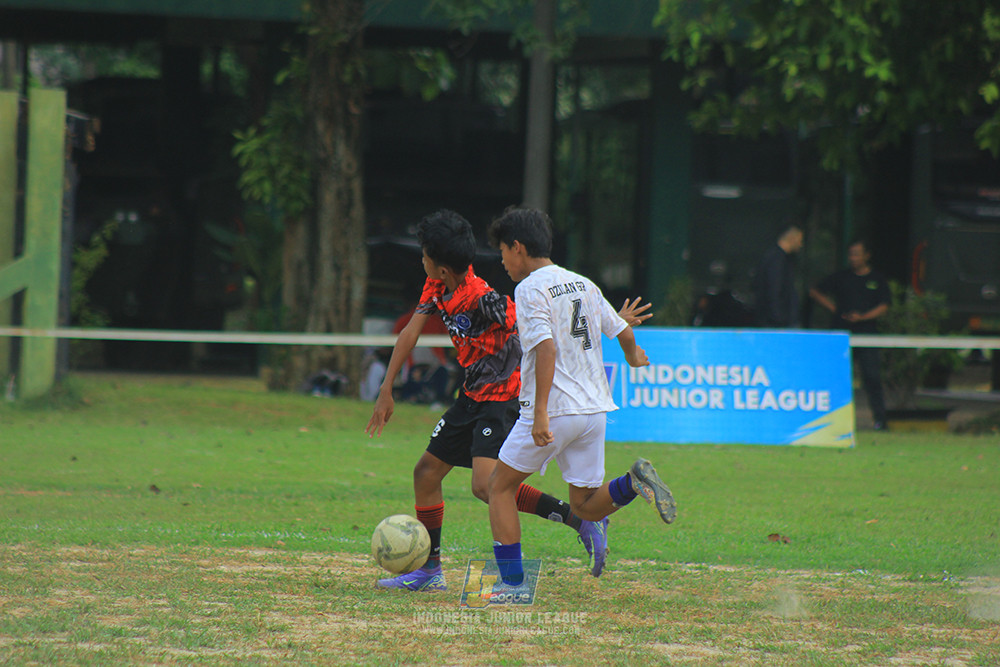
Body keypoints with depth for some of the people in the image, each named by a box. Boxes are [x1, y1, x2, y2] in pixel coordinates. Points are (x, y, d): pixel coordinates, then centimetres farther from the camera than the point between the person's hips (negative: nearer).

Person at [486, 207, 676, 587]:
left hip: (554, 411, -7)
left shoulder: (530, 288, -9)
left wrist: (541, 412, -28)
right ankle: (633, 482, -15)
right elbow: (623, 332, 20)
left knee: (501, 485, 9)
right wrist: (633, 355, 45)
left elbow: (546, 349, -21)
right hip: (594, 409, 7)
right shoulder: (583, 284, 13)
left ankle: (511, 581, 2)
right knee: (585, 506, 13)